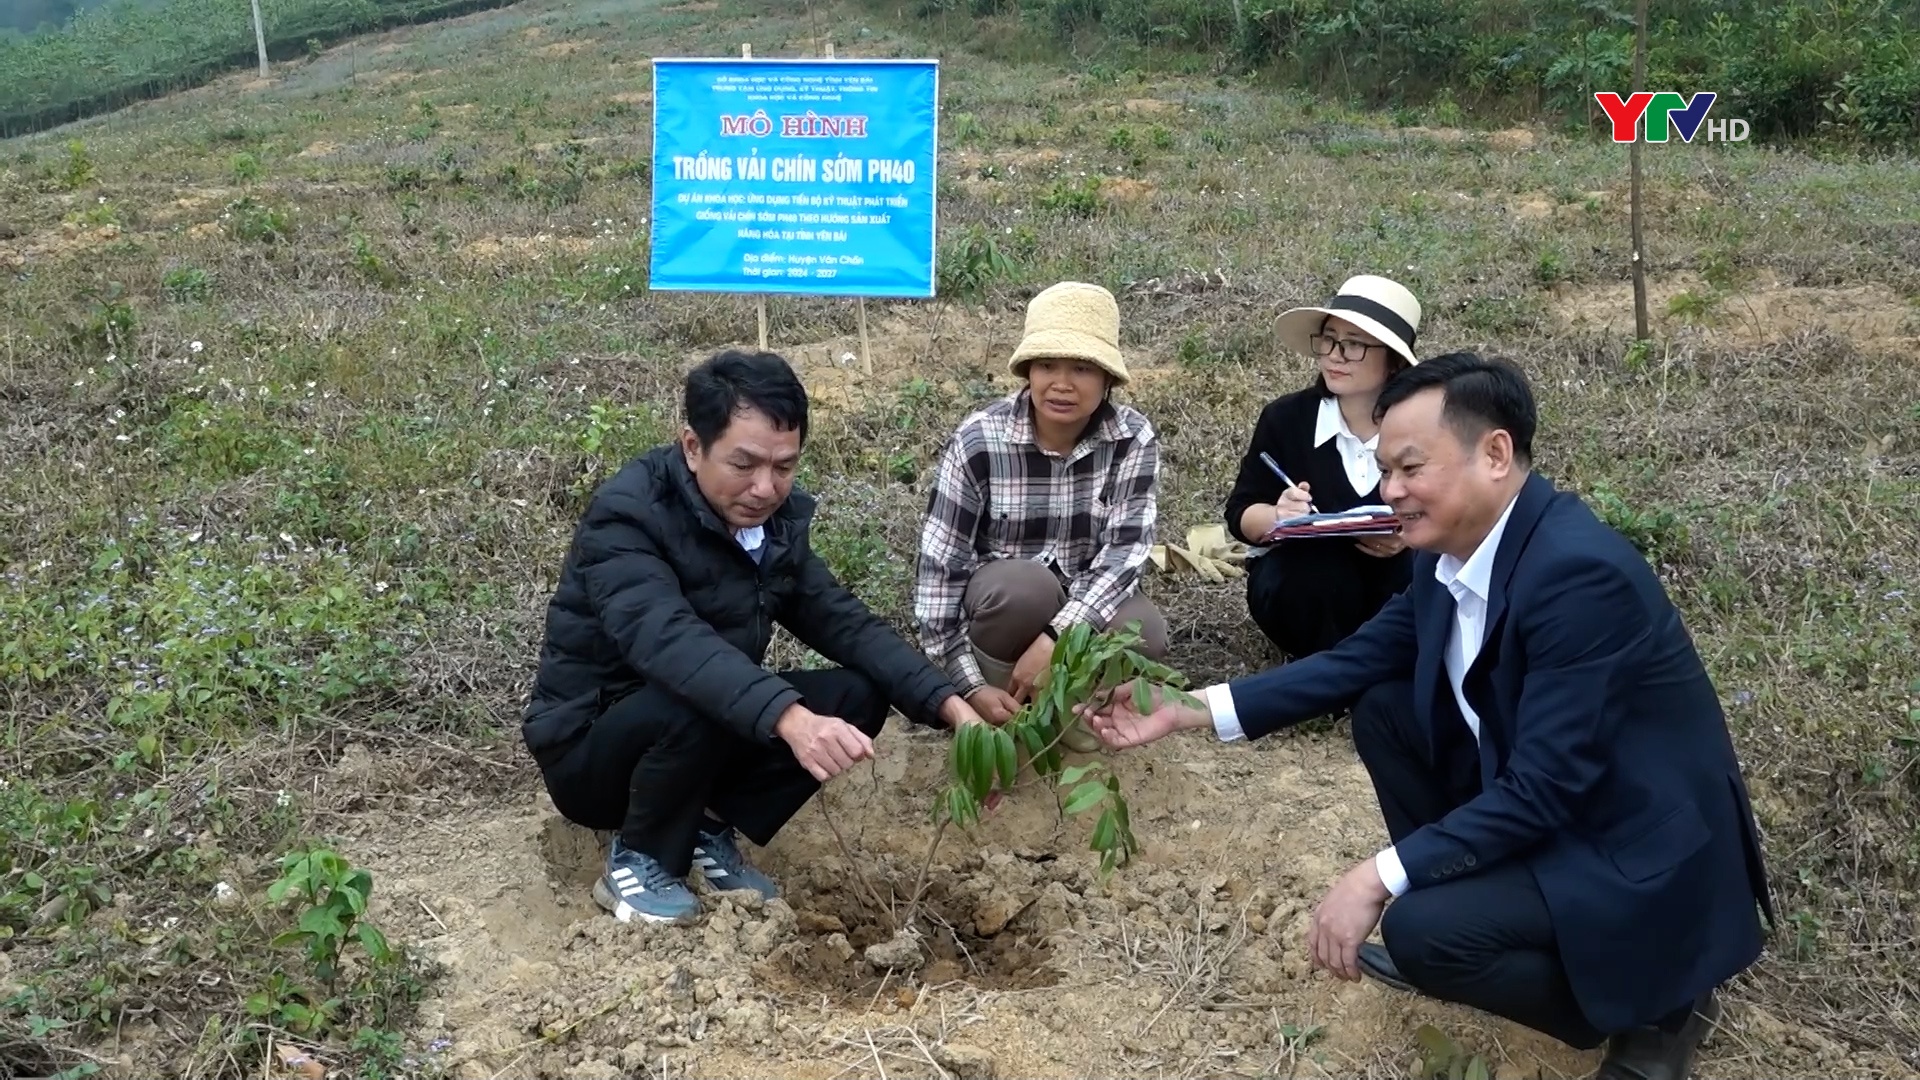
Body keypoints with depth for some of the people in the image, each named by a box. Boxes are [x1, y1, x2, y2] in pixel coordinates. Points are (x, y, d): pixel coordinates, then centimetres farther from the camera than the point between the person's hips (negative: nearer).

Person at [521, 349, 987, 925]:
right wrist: (788, 717, -57)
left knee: (858, 694, -10)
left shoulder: (774, 519, -3)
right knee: (697, 702, -36)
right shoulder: (626, 515, -26)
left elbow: (843, 621, -5)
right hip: (588, 746, -6)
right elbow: (667, 639, -43)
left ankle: (709, 826, 2)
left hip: (709, 735, 7)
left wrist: (948, 703, -20)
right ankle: (638, 860, -10)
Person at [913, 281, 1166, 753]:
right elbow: (937, 568, -19)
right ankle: (1009, 707, -8)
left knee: (1144, 633, -30)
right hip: (998, 607, -2)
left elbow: (1126, 549, -24)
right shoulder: (978, 442, -20)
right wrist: (970, 685, -25)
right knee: (1023, 584, -36)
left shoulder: (1133, 439, -14)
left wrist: (1056, 638, -38)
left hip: (1083, 607, 2)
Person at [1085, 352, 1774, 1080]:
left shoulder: (1579, 572, -29)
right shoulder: (1453, 550, -3)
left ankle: (1652, 1003, 1)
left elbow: (1542, 791, -29)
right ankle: (1461, 909, 15)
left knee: (1420, 930, -23)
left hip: (1643, 855, -8)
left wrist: (1379, 880, -27)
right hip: (1541, 802, 8)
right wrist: (1189, 709, -1)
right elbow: (1355, 663, 6)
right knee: (1382, 709, 3)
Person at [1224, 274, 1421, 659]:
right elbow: (1241, 515, -7)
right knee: (1319, 575, -34)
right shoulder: (1285, 418, -10)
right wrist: (1278, 516, -31)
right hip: (1297, 581, -1)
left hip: (1395, 586, 1)